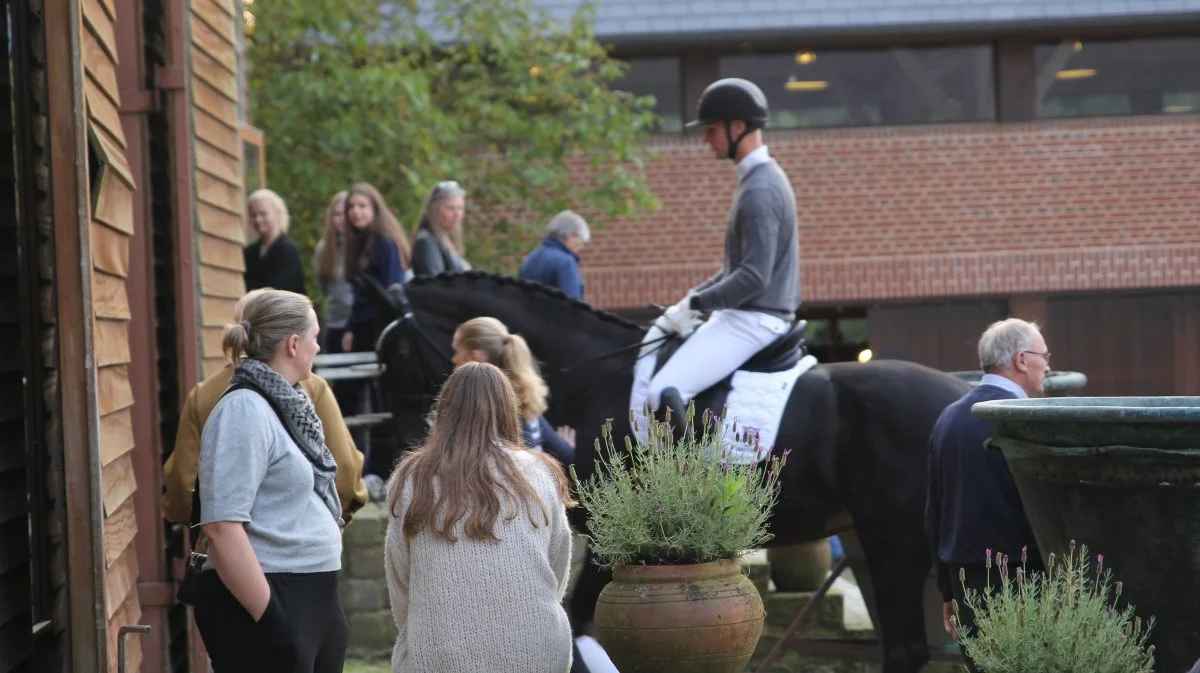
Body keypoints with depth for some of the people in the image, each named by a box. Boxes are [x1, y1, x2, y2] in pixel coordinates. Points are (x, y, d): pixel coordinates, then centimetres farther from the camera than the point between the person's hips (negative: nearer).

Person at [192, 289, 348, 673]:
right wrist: (270, 619, -24)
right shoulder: (245, 410, -15)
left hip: (311, 599, 9)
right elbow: (222, 525, -23)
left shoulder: (285, 404, 12)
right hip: (268, 600, -9)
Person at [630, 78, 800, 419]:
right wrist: (694, 297, 12)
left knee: (656, 394, -22)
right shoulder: (759, 180, 17)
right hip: (741, 316, 11)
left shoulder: (760, 192, -17)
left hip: (752, 323, -11)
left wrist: (694, 304, -17)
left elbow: (754, 276, -24)